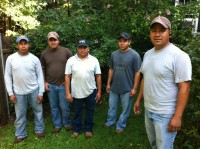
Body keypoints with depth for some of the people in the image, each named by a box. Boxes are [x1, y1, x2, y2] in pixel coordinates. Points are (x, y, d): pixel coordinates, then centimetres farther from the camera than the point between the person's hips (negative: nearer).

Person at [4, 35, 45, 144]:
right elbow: (7, 76, 0)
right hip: (18, 92, 0)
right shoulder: (11, 58, -4)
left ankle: (39, 130, 35)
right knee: (20, 114, 13)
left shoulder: (34, 59, -5)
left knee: (38, 111, 14)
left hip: (34, 91, 0)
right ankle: (20, 135, 32)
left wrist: (41, 92, -6)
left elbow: (40, 76, -3)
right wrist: (10, 93, -4)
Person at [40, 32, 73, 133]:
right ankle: (57, 125, 30)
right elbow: (42, 69, 10)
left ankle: (67, 123, 28)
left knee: (64, 107, 6)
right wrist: (44, 82, 3)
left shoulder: (66, 51, -4)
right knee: (54, 107, 13)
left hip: (63, 85, -2)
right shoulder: (44, 53, 4)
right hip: (50, 85, 3)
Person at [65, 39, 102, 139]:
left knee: (90, 112, 15)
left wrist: (99, 91, 0)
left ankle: (88, 129, 35)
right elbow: (67, 77, -5)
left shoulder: (94, 60, -3)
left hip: (91, 92, 1)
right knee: (77, 112, 16)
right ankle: (76, 129, 35)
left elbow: (98, 76, 0)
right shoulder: (71, 60, -6)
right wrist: (68, 93, -7)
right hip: (76, 92, 0)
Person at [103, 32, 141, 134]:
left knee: (125, 109, 12)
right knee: (112, 106, 19)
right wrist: (108, 84, 9)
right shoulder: (114, 54, 2)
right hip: (114, 87, 5)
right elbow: (111, 69, 9)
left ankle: (120, 126, 30)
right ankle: (110, 121, 40)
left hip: (127, 89, -4)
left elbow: (137, 73, -12)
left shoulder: (134, 55, -13)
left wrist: (134, 88, -13)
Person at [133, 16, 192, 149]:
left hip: (165, 114, -7)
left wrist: (177, 116, -21)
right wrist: (139, 100, 15)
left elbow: (184, 88, -20)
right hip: (148, 110, 7)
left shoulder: (179, 56, -19)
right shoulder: (148, 54, 5)